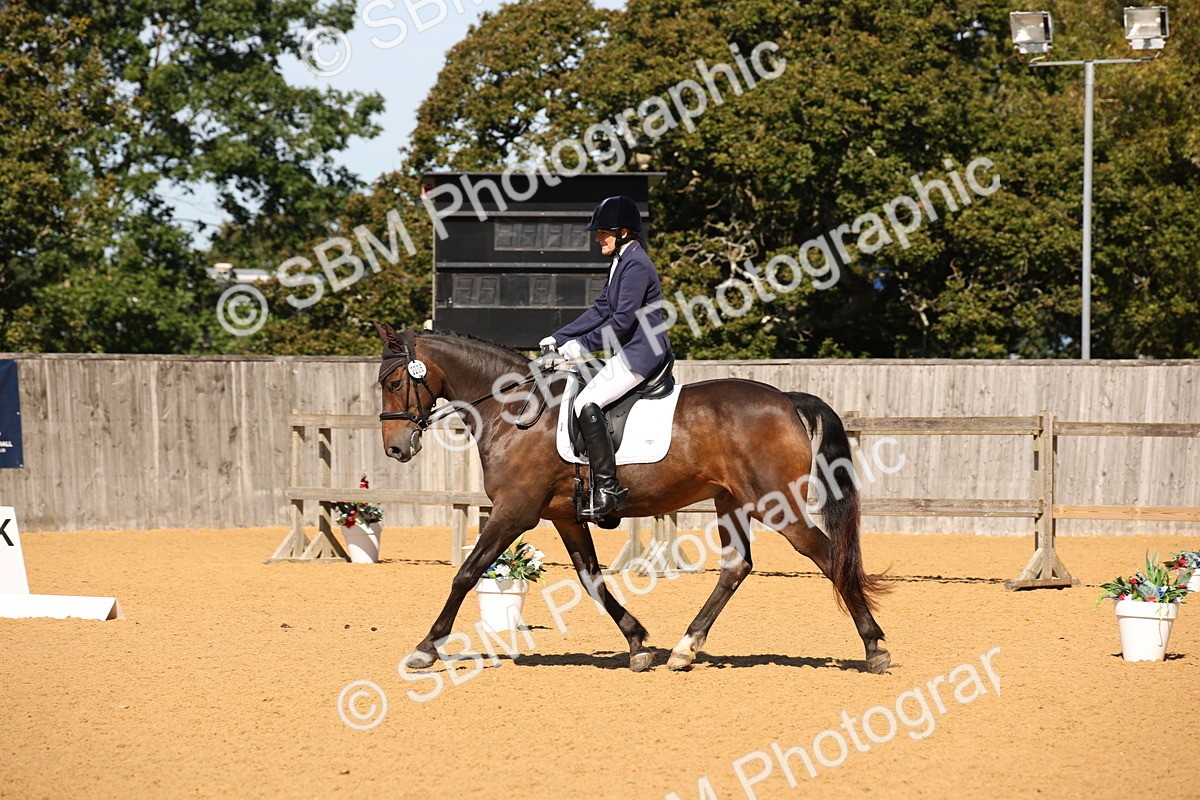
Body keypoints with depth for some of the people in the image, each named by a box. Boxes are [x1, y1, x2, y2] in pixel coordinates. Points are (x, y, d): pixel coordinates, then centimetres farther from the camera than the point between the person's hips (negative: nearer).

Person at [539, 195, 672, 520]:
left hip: (642, 353, -11)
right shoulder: (621, 262, 18)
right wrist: (558, 338, 14)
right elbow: (600, 310, 20)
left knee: (587, 404, -22)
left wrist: (582, 345, -18)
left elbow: (623, 320, -20)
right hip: (629, 354, 11)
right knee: (585, 400, 14)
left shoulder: (636, 265, -15)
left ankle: (607, 487, -22)